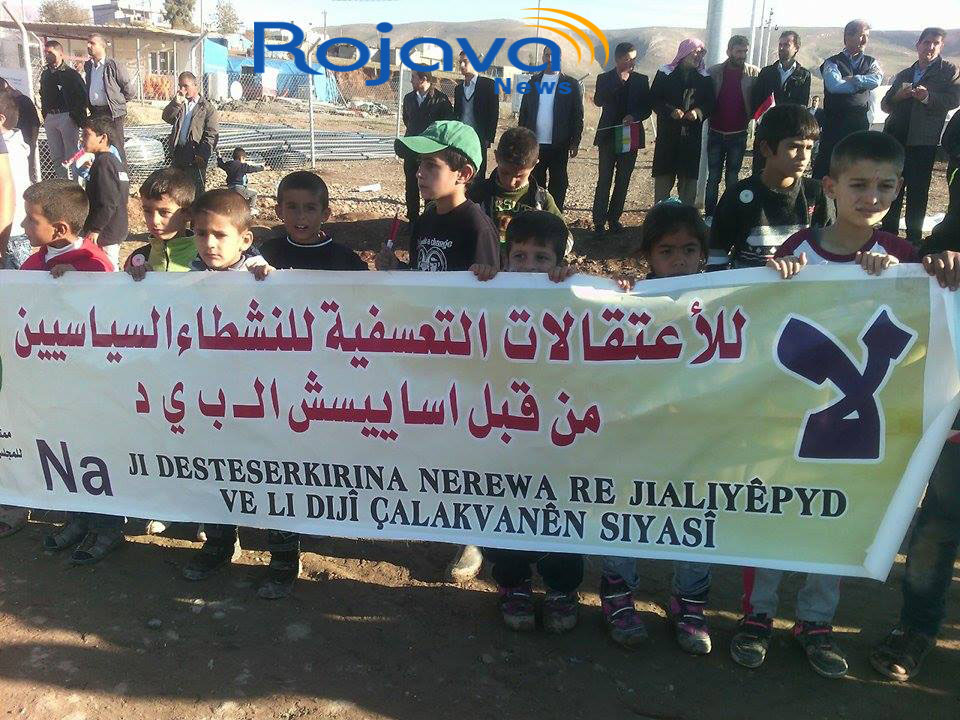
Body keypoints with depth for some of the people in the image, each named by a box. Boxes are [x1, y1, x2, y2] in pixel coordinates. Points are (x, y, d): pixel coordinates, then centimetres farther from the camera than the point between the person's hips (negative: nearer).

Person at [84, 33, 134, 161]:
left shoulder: (114, 66, -6)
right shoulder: (87, 66, 14)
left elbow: (130, 91, -5)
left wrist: (116, 101, 3)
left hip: (112, 113, -6)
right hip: (95, 112, 6)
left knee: (116, 149, -7)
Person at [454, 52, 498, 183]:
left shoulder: (488, 84, 2)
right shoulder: (459, 87, 18)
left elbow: (494, 113, -3)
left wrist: (489, 138, -10)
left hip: (478, 138, -4)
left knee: (477, 177, -4)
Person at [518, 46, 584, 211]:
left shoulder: (571, 84, 1)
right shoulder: (533, 82, 10)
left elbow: (578, 115, -1)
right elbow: (524, 112, 9)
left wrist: (575, 142, -7)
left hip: (559, 145, -2)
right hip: (534, 143, 3)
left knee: (558, 184, 4)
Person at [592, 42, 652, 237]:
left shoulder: (641, 80, 7)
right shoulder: (605, 78, 2)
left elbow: (647, 108, 5)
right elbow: (598, 101, -15)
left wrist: (634, 116, -15)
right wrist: (619, 80, -18)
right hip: (608, 135, -2)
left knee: (623, 181, 7)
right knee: (604, 181, -6)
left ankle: (614, 218, 17)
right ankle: (599, 222, -4)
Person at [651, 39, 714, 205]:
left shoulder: (704, 77, 9)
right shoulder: (665, 73, 1)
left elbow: (710, 103, 10)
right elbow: (654, 99, -2)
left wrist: (699, 111, -12)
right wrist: (671, 111, -18)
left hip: (692, 135, 2)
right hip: (667, 134, -2)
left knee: (688, 179, 2)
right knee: (663, 179, -2)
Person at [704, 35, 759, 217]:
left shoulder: (754, 73, -2)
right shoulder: (714, 72, -1)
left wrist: (752, 117, -13)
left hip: (738, 134, 0)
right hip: (716, 133, 0)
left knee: (732, 178, 7)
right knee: (713, 177, 5)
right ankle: (709, 215, 13)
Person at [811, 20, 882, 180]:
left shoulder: (871, 63, 13)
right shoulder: (832, 63, 1)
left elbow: (877, 80, -8)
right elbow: (834, 86, -17)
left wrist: (851, 79, -15)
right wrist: (862, 83, -8)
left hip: (860, 124, 4)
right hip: (834, 123, -4)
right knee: (824, 167, -3)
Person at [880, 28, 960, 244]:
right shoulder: (903, 75, 21)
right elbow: (885, 105, 17)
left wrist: (928, 97, -22)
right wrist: (897, 96, -4)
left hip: (923, 141, -4)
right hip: (895, 137, 4)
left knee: (917, 190, -3)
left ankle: (914, 238, 3)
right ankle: (888, 232, 16)